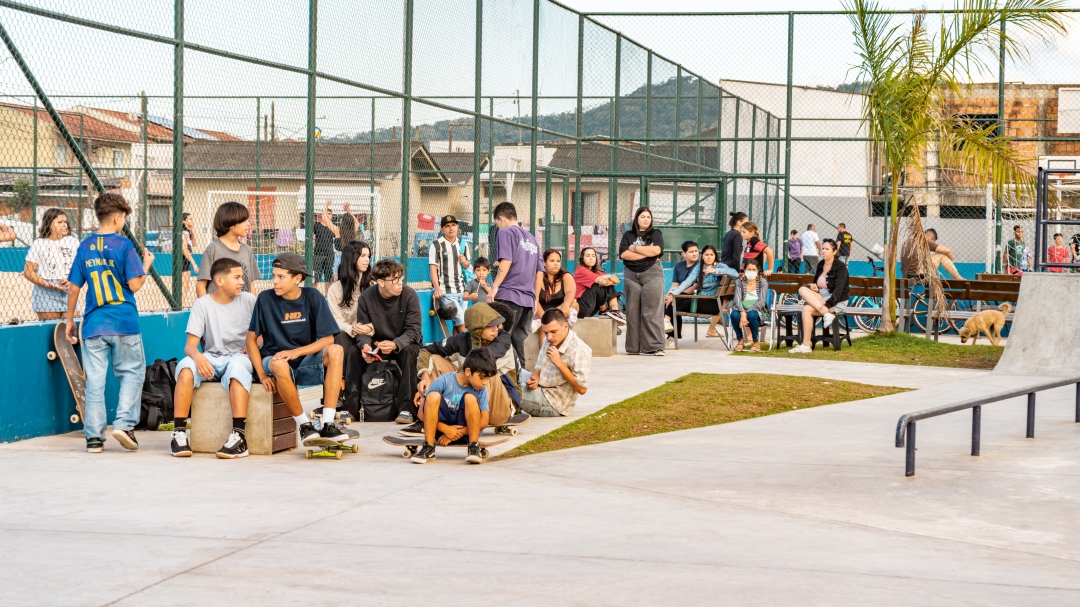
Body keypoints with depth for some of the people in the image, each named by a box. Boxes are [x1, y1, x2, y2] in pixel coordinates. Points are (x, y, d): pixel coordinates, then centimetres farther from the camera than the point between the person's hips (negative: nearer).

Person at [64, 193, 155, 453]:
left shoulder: (85, 246, 6)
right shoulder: (123, 245, -6)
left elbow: (74, 288, 8)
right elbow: (134, 285, -11)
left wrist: (70, 320, 18)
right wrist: (146, 264, 6)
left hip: (94, 325, 3)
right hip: (125, 324, -3)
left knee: (95, 380, 5)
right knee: (132, 373, 11)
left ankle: (94, 437, 5)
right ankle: (124, 423, -2)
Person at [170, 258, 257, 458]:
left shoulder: (248, 301, 1)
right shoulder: (202, 304, -2)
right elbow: (190, 345, -7)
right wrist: (197, 356, -31)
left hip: (239, 357, -1)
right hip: (211, 359, 1)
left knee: (237, 365, -38)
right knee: (186, 367, -32)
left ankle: (239, 436, -43)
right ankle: (179, 433, -28)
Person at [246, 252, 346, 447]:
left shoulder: (313, 297, -4)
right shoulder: (266, 299, -6)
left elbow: (327, 339, -7)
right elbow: (251, 339, -2)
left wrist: (296, 352, -22)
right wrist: (262, 375, -13)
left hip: (306, 362, 2)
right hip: (274, 359, -2)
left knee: (335, 351, -27)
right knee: (279, 365, -38)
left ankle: (328, 424, -31)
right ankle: (304, 425, -20)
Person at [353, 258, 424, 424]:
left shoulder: (410, 296, -17)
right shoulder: (366, 298, -11)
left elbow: (414, 331, -22)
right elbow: (363, 330, -9)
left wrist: (394, 344, -42)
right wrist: (365, 346, -34)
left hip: (404, 343, -2)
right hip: (377, 345, 2)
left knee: (409, 352, -35)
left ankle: (407, 408, -33)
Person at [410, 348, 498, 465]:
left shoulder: (481, 390, -6)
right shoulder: (444, 381, -12)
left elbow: (484, 422, -9)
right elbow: (423, 411, -11)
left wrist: (458, 433, -17)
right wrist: (446, 429, -20)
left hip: (465, 430, 1)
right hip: (443, 428, -1)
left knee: (470, 397, -24)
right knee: (433, 395, -26)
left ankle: (474, 447, -19)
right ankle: (428, 448, -24)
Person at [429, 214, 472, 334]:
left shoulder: (463, 245, 12)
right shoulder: (436, 245, -4)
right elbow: (433, 268, -8)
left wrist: (464, 262, -1)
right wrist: (437, 289, -20)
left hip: (461, 290, 5)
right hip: (445, 291, -5)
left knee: (458, 323, 4)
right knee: (461, 320, -14)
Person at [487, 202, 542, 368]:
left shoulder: (506, 232, 0)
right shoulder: (531, 238, 22)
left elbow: (506, 262, -14)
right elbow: (539, 271, 21)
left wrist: (494, 287, -12)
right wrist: (535, 299, 23)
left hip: (509, 294, -7)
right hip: (528, 298, 7)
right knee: (518, 339, 9)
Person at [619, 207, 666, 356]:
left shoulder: (656, 234, 8)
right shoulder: (628, 235, 12)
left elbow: (656, 250, -10)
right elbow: (624, 254, -4)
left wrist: (635, 248, -4)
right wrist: (647, 252, -7)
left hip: (652, 274, -2)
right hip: (631, 275, 2)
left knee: (652, 311, -9)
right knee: (632, 311, 0)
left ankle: (656, 346, -11)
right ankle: (633, 347, 3)